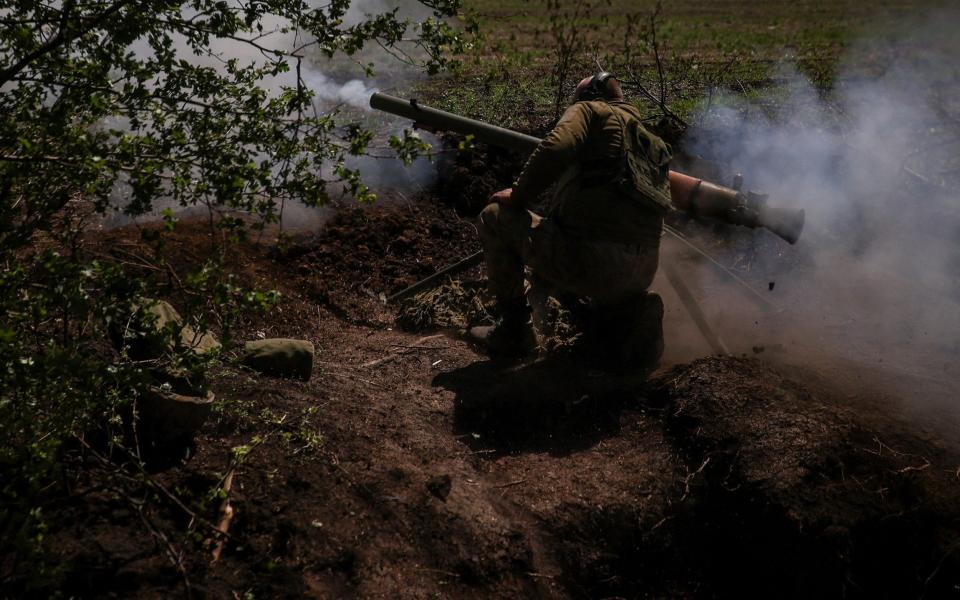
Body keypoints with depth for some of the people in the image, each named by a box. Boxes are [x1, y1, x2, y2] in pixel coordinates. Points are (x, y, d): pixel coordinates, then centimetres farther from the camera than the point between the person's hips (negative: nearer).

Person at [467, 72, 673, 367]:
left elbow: (555, 149, -13)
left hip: (585, 260, -7)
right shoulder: (652, 142, 27)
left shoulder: (590, 110, 7)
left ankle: (513, 330, 14)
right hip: (643, 273, 7)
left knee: (494, 217, 14)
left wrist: (518, 197, 1)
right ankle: (632, 314, 10)